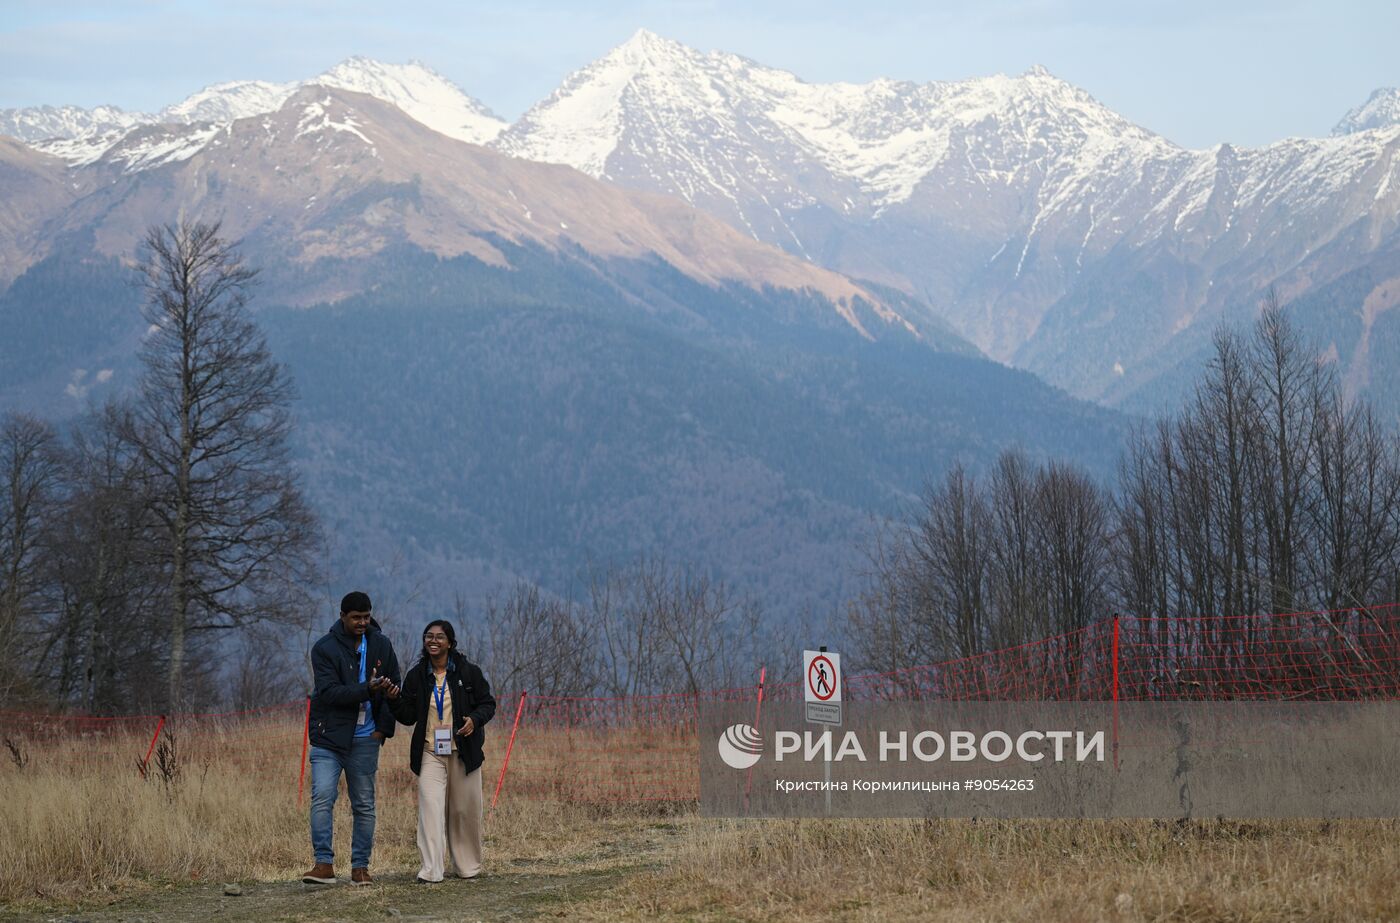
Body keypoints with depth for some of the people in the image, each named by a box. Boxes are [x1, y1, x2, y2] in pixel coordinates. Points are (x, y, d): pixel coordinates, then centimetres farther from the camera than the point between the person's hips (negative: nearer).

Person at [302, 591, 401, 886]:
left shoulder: (381, 645, 7)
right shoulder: (325, 648, -6)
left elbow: (394, 688, 16)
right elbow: (329, 692, -17)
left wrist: (384, 727, 0)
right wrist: (367, 689, -29)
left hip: (365, 740, 3)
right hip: (329, 737, -3)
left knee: (364, 805, 5)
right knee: (322, 798, -14)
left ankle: (360, 867, 11)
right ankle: (324, 864, -11)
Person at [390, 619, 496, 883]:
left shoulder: (468, 672, -1)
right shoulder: (416, 675, 4)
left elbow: (488, 703, 4)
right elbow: (409, 716, 6)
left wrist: (475, 720, -16)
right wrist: (394, 699, -13)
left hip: (463, 752, 0)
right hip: (430, 753, 0)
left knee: (465, 810, 7)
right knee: (430, 807, -14)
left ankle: (468, 866, 25)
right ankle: (430, 870, -19)